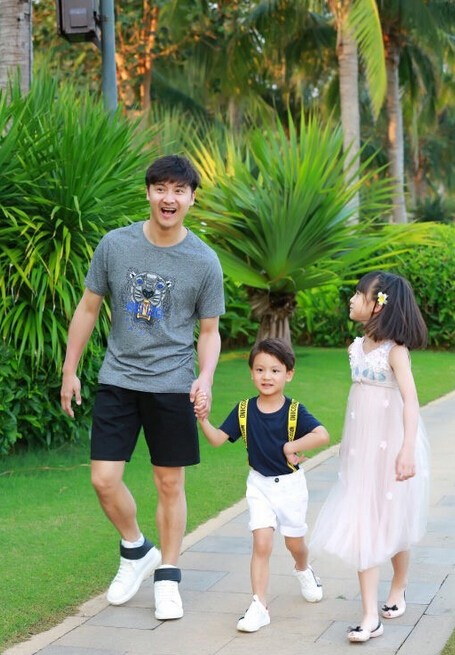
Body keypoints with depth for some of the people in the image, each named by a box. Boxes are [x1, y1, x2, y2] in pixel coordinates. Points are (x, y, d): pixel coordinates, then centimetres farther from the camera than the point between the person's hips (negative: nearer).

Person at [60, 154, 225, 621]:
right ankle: (136, 551, 24)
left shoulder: (204, 262, -4)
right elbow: (88, 308, 8)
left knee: (170, 484, 6)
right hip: (118, 380, 1)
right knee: (104, 480, -3)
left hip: (172, 385, -1)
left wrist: (206, 377, -13)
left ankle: (167, 577, 22)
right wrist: (70, 371, 9)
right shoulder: (115, 245, -2)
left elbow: (209, 331, 5)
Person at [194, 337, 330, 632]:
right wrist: (203, 420, -20)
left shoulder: (294, 411, -16)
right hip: (260, 484, 1)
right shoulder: (244, 410, -6)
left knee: (294, 541, 16)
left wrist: (291, 447, -27)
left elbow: (322, 435, -29)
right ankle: (259, 606, -5)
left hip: (290, 484, -1)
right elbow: (218, 439, -5)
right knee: (262, 543, -9)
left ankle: (304, 570, 51)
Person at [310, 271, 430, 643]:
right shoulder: (359, 345, 5)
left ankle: (398, 591, 35)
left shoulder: (395, 350, -16)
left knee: (394, 522, 11)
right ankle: (371, 617, -2)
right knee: (362, 524, -1)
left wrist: (407, 450, -38)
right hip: (361, 445, 6)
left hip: (391, 444, -6)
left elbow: (411, 400, -27)